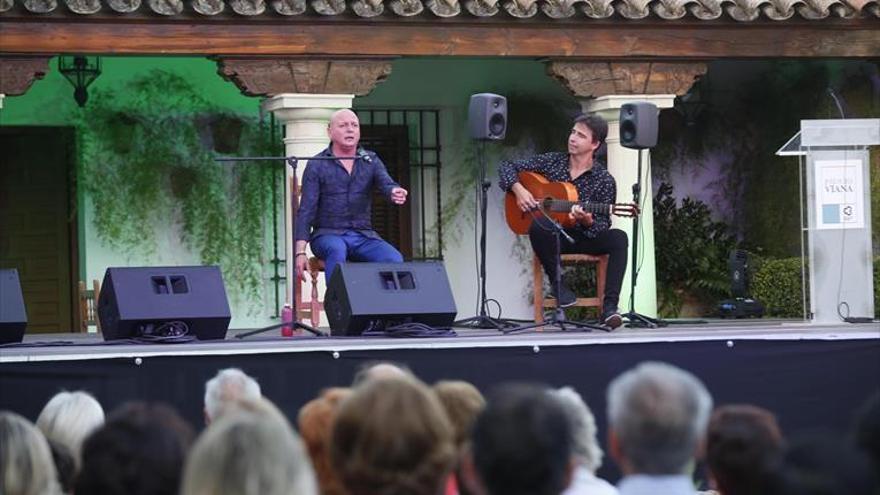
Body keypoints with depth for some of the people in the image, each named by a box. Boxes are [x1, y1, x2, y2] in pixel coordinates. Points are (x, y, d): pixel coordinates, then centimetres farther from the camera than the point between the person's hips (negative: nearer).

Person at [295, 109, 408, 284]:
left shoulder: (371, 161, 12)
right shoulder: (317, 165, 3)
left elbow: (386, 184, -7)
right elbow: (306, 210, -2)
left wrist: (395, 193, -35)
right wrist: (300, 253, -15)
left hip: (363, 236, 3)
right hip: (328, 235, -3)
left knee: (394, 259, -26)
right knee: (337, 250, -38)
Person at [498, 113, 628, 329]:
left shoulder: (604, 180, -2)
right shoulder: (552, 161, 4)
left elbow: (603, 225, -6)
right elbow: (507, 167, 9)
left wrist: (587, 222, -29)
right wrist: (518, 189, -10)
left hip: (584, 237, 0)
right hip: (551, 236, 0)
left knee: (618, 238, -30)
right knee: (538, 225, -37)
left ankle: (609, 306, -37)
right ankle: (557, 283, -16)